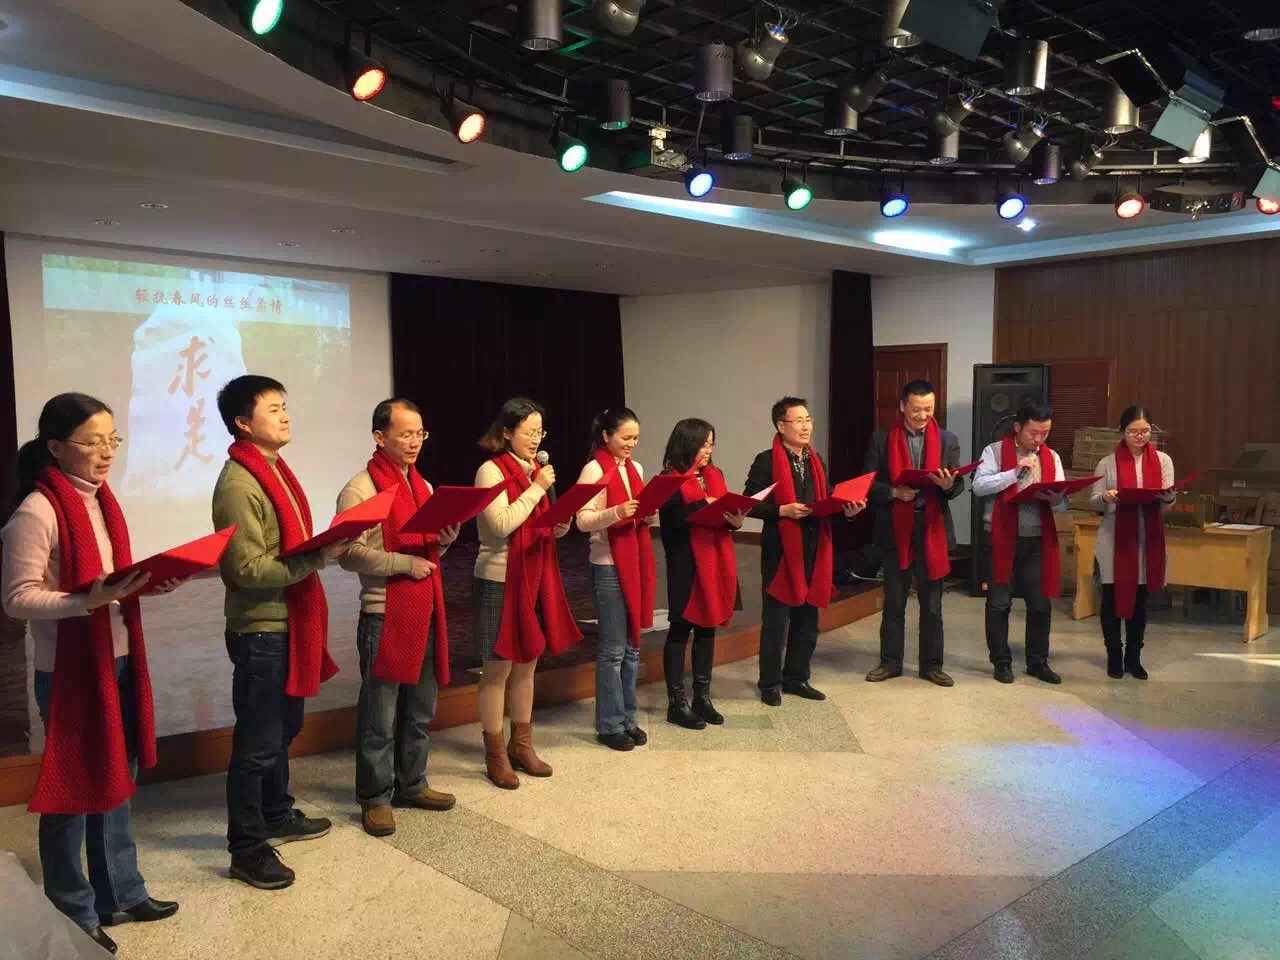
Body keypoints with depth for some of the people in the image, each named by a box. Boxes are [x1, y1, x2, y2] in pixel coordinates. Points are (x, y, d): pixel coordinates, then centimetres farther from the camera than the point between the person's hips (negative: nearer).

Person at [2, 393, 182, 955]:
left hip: (118, 662, 8)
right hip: (68, 671, -8)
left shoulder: (100, 499, 8)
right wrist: (89, 601, -30)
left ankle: (120, 894, 32)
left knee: (117, 780, 17)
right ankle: (72, 915, 23)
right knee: (75, 788, 6)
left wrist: (146, 585, -2)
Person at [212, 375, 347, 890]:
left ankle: (278, 815, 38)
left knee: (284, 727, 22)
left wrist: (323, 549, 7)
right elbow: (248, 569, -24)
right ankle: (247, 849, 15)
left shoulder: (276, 470, 11)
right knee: (258, 742, 1)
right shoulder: (238, 485, -19)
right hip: (261, 630, -10)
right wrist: (317, 558, -26)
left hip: (289, 622, 10)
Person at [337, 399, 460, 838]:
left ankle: (411, 785, 30)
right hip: (384, 615, -7)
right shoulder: (360, 490, -10)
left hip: (426, 611, 7)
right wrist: (405, 562, -19)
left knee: (420, 711, 15)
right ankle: (376, 798, 15)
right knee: (380, 716, 2)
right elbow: (350, 554, -18)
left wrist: (444, 542, 0)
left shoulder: (424, 487, 14)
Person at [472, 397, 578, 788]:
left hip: (537, 578, 7)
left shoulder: (536, 470, 11)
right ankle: (495, 755, 14)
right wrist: (537, 489, -18)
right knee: (498, 668, 3)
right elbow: (502, 525, -21)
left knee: (527, 664, 14)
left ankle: (521, 745, 27)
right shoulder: (491, 471, -11)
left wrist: (560, 526, -4)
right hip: (499, 580, -7)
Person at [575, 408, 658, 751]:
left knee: (632, 647, 12)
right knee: (613, 649, 0)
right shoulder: (594, 470, -9)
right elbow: (583, 521, -14)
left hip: (638, 563, 7)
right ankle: (610, 724, 11)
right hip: (609, 567, -7)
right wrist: (616, 512, -29)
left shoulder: (635, 468, 12)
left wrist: (651, 514, -4)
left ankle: (627, 718, 23)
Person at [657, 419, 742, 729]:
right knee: (680, 629, 1)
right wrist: (704, 505, -25)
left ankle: (702, 697, 22)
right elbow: (672, 520, -20)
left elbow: (726, 510, 14)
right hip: (686, 563, -7)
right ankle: (676, 703, 9)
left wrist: (736, 520, -7)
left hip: (716, 560, 7)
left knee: (707, 626, 12)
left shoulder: (715, 475, 12)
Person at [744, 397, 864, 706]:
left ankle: (796, 677, 27)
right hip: (780, 550, -7)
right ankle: (770, 683, 15)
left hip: (814, 550, 7)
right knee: (776, 620, 2)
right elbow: (750, 504, -11)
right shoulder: (766, 461, -8)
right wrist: (782, 511, -21)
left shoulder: (816, 461, 14)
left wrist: (846, 509, -1)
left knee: (807, 619, 13)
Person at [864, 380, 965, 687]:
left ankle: (931, 665, 20)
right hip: (895, 529, -1)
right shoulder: (881, 439, -1)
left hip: (933, 529, 1)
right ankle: (890, 662, 21)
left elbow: (959, 485, 2)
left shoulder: (947, 440, 3)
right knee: (893, 603, 10)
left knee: (932, 604, 9)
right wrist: (894, 492, -19)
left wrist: (948, 485, -20)